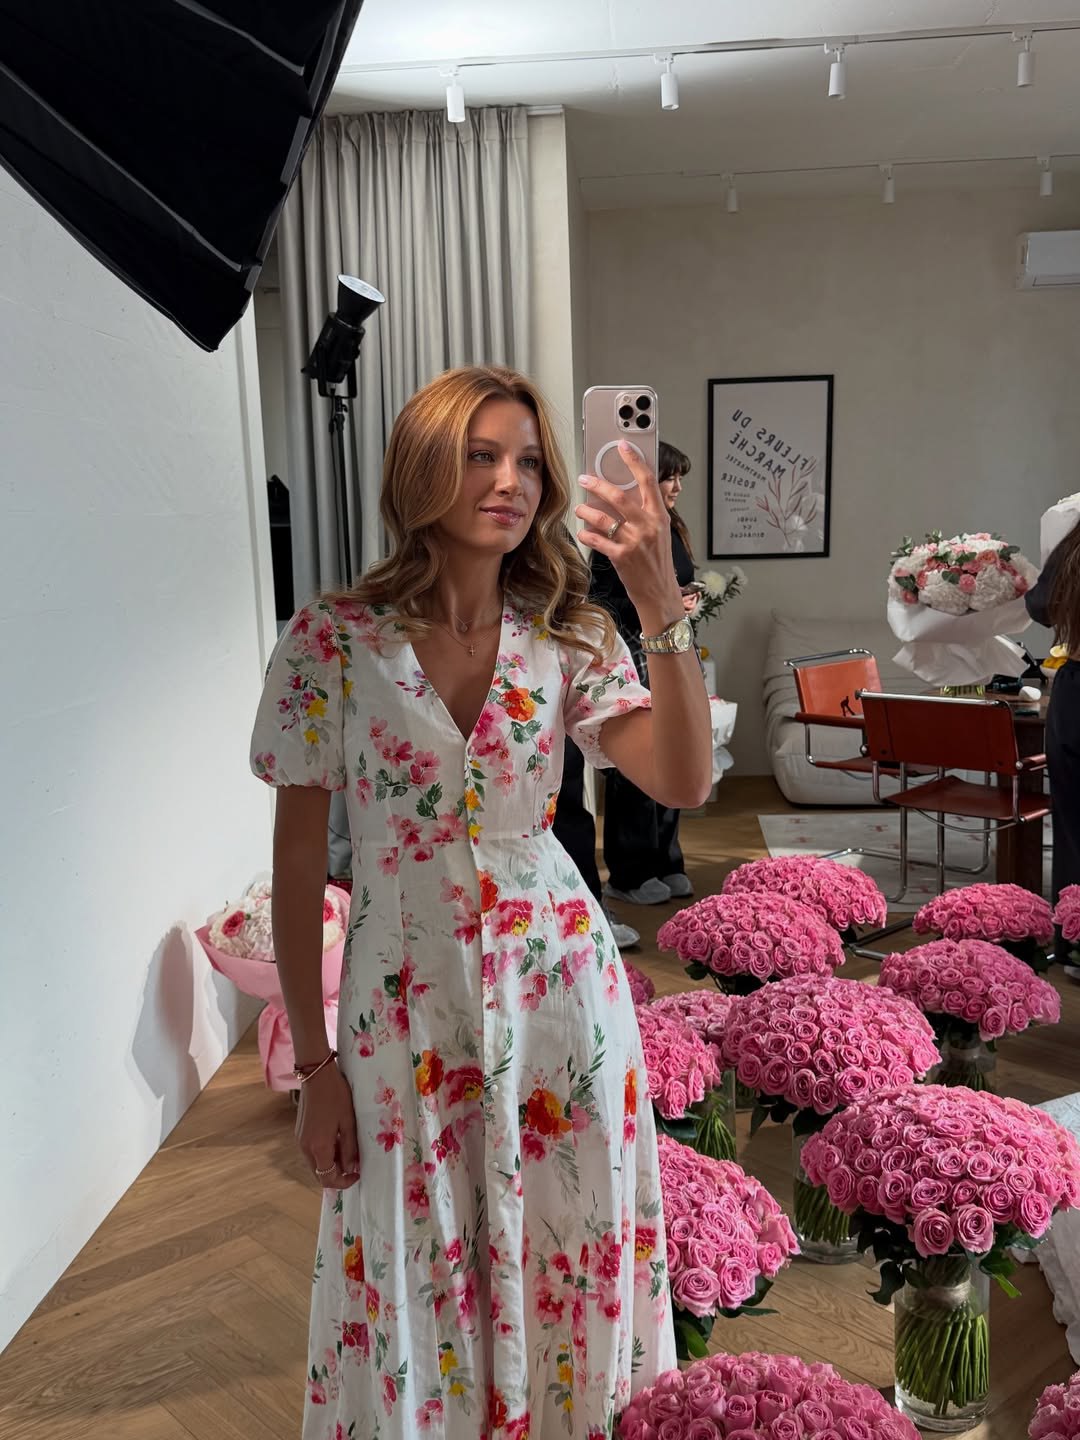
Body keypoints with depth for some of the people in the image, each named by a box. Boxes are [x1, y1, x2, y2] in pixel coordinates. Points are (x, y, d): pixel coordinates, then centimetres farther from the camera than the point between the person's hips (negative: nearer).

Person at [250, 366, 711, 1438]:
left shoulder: (567, 639, -2)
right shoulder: (330, 642, -9)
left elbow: (682, 782, -15)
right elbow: (298, 857, -5)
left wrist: (661, 607, -26)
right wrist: (314, 1065, -4)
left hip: (558, 985, 2)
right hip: (406, 998, -2)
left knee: (566, 1254, 15)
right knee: (416, 1272, 13)